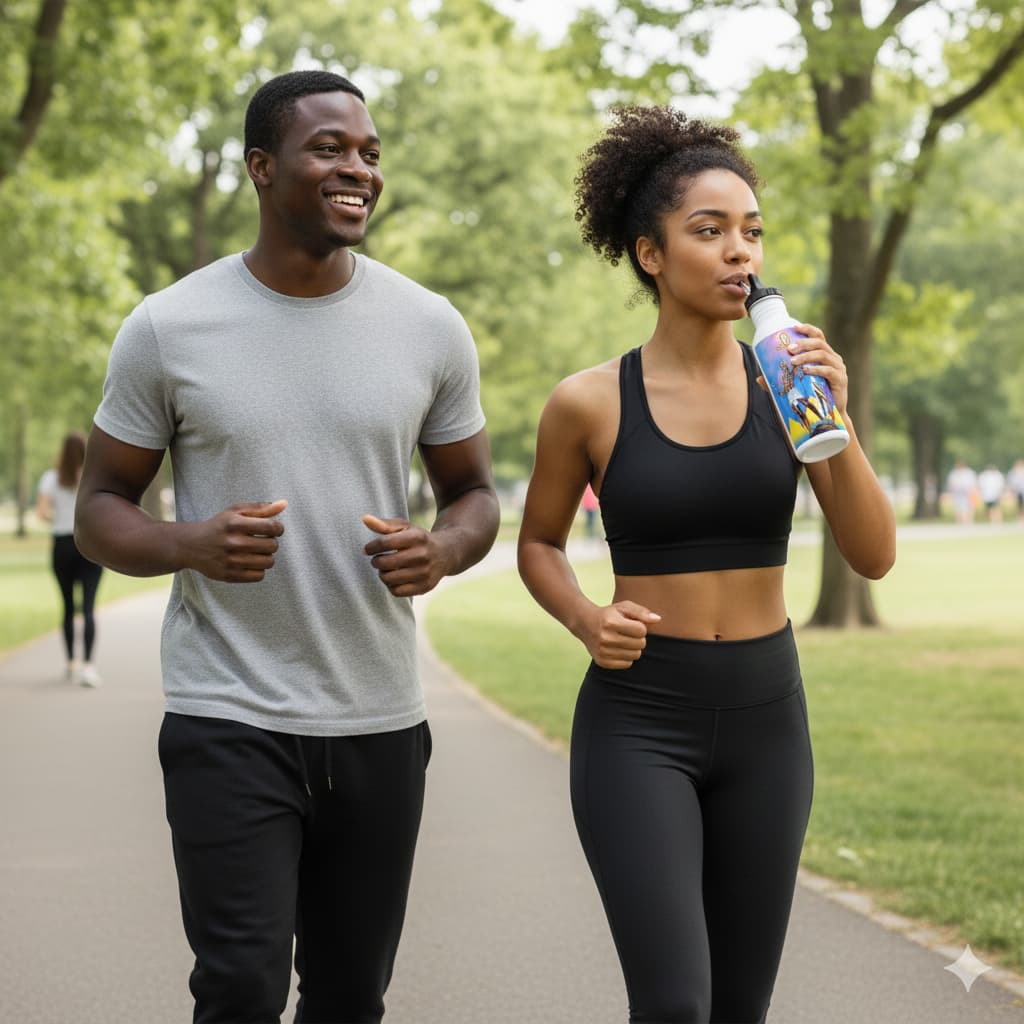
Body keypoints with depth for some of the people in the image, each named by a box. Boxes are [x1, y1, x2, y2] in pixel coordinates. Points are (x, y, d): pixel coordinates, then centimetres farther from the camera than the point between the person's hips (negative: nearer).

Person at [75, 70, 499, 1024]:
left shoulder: (430, 327, 2)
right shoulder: (167, 327, -4)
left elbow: (475, 497, 12)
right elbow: (100, 510, 3)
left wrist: (441, 550, -12)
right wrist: (190, 544, -19)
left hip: (381, 724, 3)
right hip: (227, 723, -3)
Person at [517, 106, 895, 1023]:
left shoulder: (790, 380, -1)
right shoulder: (589, 403, -7)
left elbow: (875, 556, -6)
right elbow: (538, 543, 10)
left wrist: (836, 425, -21)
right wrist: (587, 622, -10)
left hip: (766, 719, 3)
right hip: (636, 722, -3)